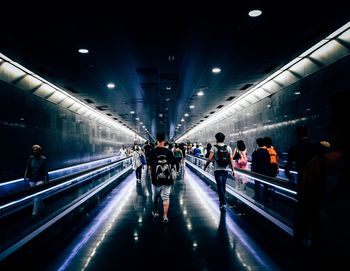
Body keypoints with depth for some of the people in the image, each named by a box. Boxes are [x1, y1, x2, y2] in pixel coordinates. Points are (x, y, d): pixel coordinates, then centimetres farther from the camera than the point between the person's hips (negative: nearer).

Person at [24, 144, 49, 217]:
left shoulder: (43, 159, -8)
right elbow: (27, 168, -3)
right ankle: (41, 206, 41)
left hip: (40, 180, -4)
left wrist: (47, 180, -6)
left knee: (37, 196, -9)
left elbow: (45, 170, -6)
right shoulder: (31, 158, -2)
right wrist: (26, 177, -15)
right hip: (32, 180, 4)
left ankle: (35, 212, -4)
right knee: (35, 195, 17)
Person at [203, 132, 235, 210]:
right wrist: (233, 170, 5)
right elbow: (231, 160, 0)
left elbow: (210, 159, -13)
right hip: (225, 170, 3)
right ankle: (221, 200, 32)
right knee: (223, 186, 17)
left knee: (220, 186, -2)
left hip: (218, 170, -3)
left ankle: (223, 203, -9)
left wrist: (205, 166, 1)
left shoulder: (214, 147, -6)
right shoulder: (228, 148, 3)